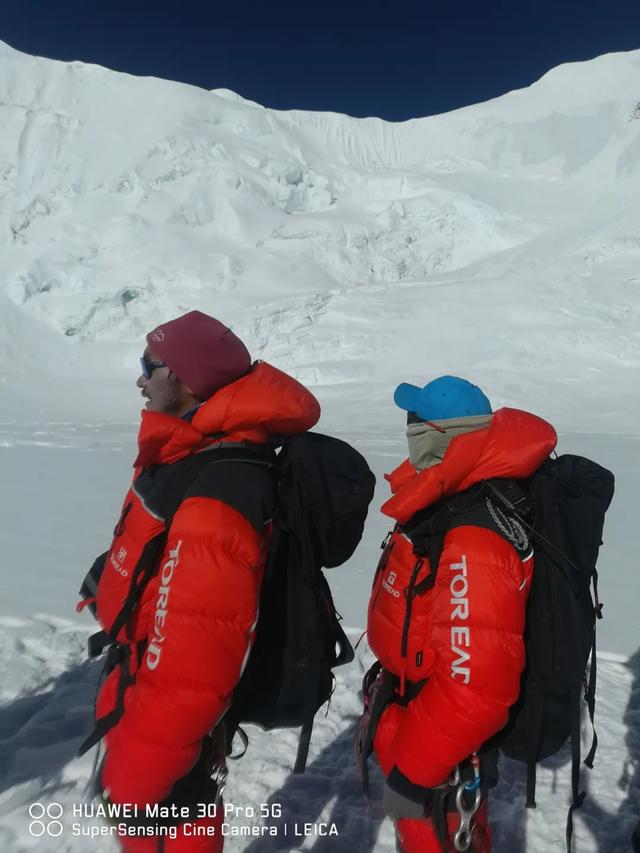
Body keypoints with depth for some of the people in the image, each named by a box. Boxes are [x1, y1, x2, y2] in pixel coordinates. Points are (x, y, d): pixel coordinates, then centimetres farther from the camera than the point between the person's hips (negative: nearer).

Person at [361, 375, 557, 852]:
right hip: (432, 713, 8)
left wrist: (412, 766, -21)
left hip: (440, 747, -8)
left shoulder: (473, 544, -37)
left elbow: (473, 685, -36)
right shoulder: (462, 500, -5)